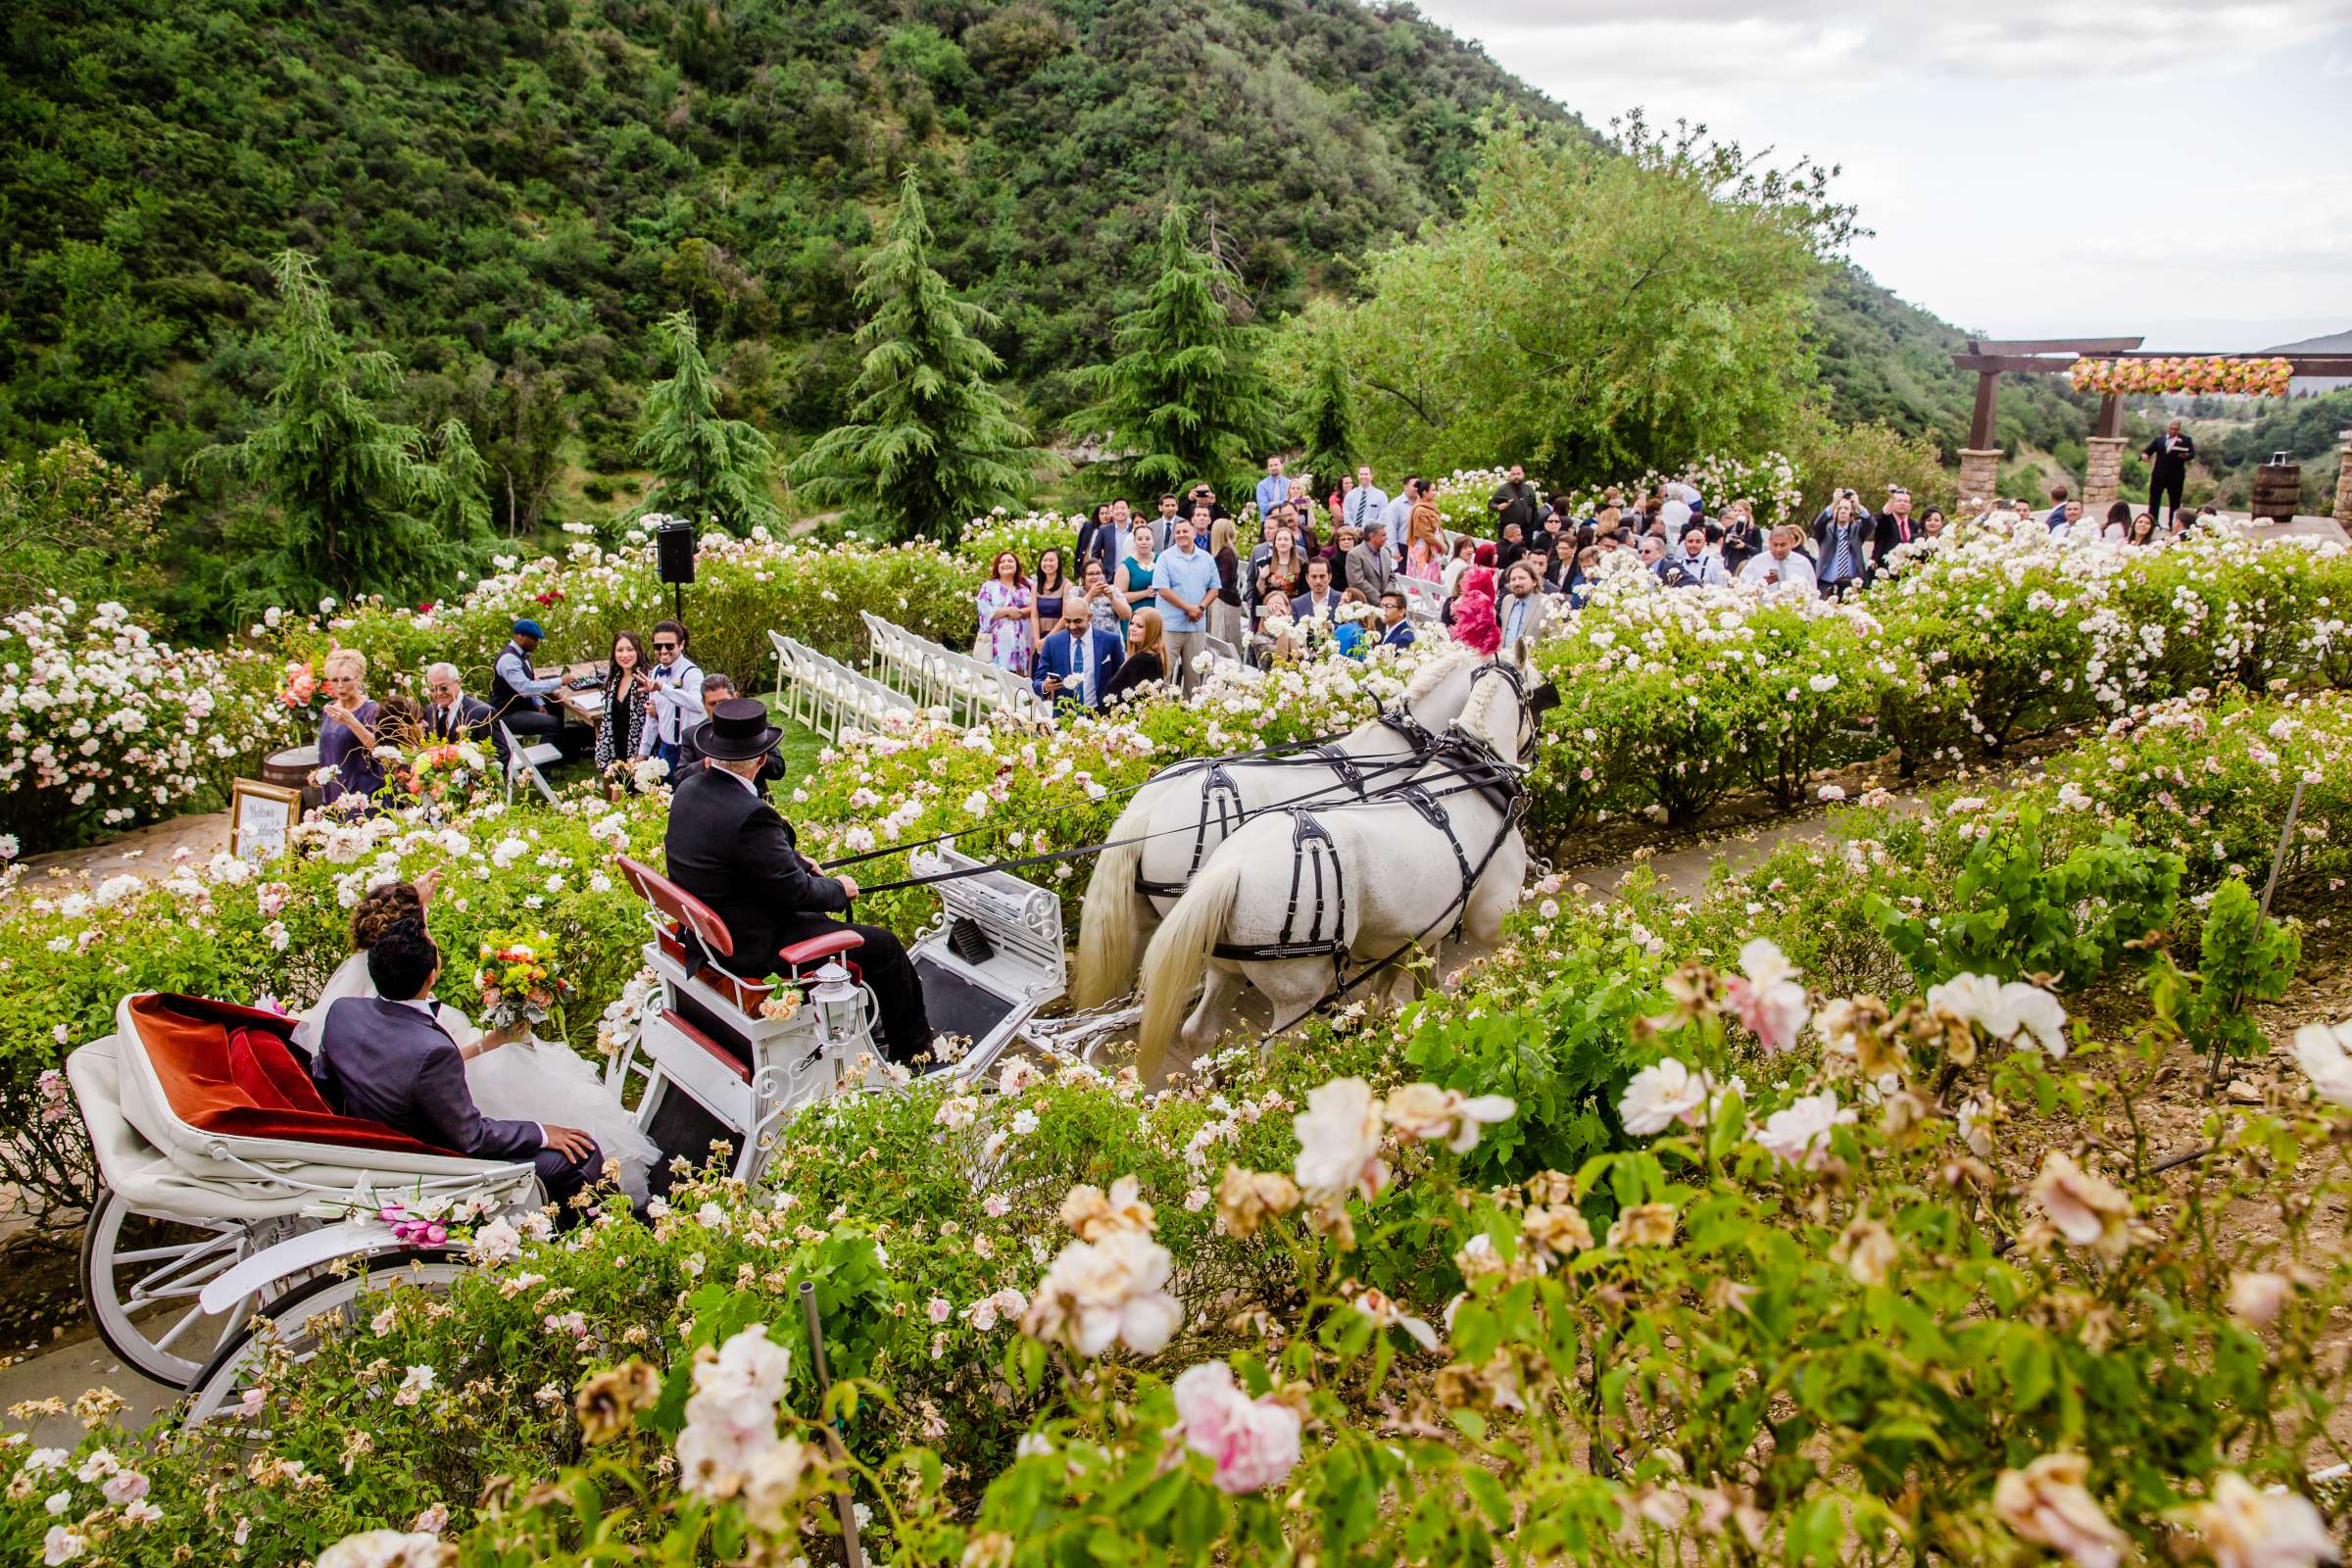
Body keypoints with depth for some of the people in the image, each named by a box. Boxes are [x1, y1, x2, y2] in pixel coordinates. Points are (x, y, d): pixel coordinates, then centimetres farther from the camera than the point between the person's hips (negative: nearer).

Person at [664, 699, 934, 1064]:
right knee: (883, 946, 1)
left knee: (815, 916, 32)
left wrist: (795, 859, 14)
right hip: (751, 947, -10)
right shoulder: (750, 815, -31)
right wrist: (839, 889, -4)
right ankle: (912, 1044, 21)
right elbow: (795, 892, -22)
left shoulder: (688, 790, -4)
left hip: (703, 927, 10)